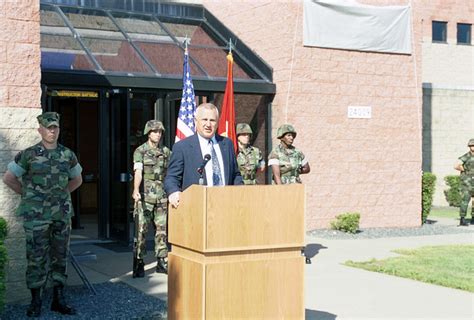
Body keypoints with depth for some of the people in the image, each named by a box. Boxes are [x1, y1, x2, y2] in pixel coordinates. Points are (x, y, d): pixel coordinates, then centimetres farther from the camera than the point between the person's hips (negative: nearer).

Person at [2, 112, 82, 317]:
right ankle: (35, 302, 10)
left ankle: (58, 300, 16)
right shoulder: (28, 155, -6)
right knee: (36, 258, 0)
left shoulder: (67, 155, 5)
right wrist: (27, 195, 3)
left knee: (60, 256, 8)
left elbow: (77, 179, 20)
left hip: (62, 214, 4)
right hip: (36, 215, -4)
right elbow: (8, 178, 1)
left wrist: (61, 195, 11)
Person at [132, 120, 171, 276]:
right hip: (145, 195, -4)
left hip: (162, 196, 4)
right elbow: (138, 172, -15)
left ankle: (162, 262, 13)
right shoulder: (140, 151, -1)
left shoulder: (166, 152, 12)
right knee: (141, 230, -4)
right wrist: (136, 190, -30)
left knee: (162, 229, 6)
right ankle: (139, 263, 1)